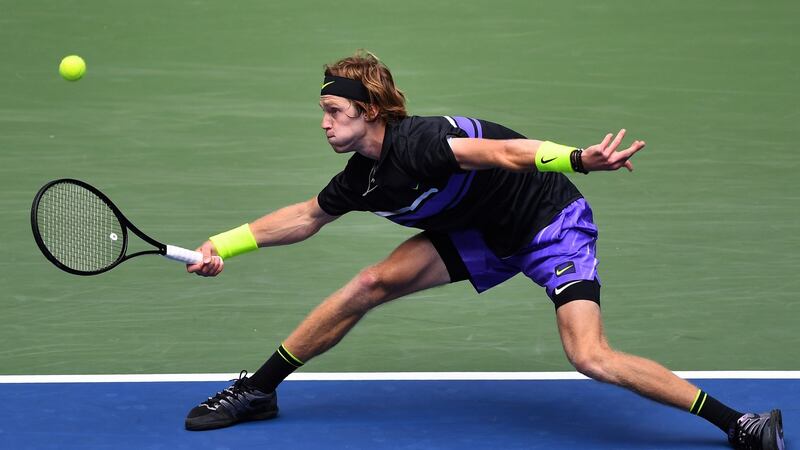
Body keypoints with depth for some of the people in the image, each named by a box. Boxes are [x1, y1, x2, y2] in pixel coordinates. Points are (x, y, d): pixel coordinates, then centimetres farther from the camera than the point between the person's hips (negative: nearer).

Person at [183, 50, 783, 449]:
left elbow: (502, 151, -40)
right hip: (485, 235, 8)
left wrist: (577, 159, -56)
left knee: (591, 357, -23)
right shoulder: (362, 179, -3)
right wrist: (226, 244, 9)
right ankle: (258, 391, 7)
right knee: (372, 284, -5)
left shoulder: (416, 143, -29)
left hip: (551, 223, -7)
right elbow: (307, 216, 15)